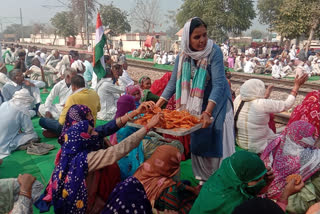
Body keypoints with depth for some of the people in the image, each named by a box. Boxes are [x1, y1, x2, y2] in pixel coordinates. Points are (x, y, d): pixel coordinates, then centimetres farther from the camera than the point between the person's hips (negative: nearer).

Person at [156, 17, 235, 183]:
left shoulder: (214, 52, -23)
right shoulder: (183, 55, -9)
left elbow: (218, 84, -31)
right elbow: (173, 83, -3)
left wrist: (208, 112, -42)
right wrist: (156, 106, -9)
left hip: (218, 102, -4)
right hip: (196, 103, 5)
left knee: (218, 142, -2)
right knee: (199, 142, 13)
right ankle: (204, 178, 31)